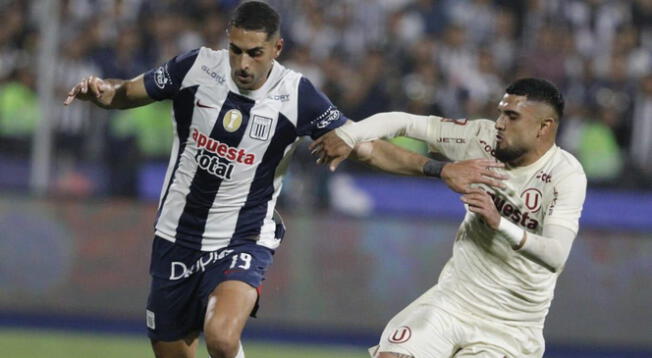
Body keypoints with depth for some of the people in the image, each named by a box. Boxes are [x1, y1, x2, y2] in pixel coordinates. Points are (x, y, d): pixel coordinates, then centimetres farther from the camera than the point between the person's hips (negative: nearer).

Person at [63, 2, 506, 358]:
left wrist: (441, 170, -18)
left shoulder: (296, 95, -12)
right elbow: (128, 93, 4)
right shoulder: (197, 67, -8)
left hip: (243, 242, -3)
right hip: (177, 236, 3)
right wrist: (101, 91, -19)